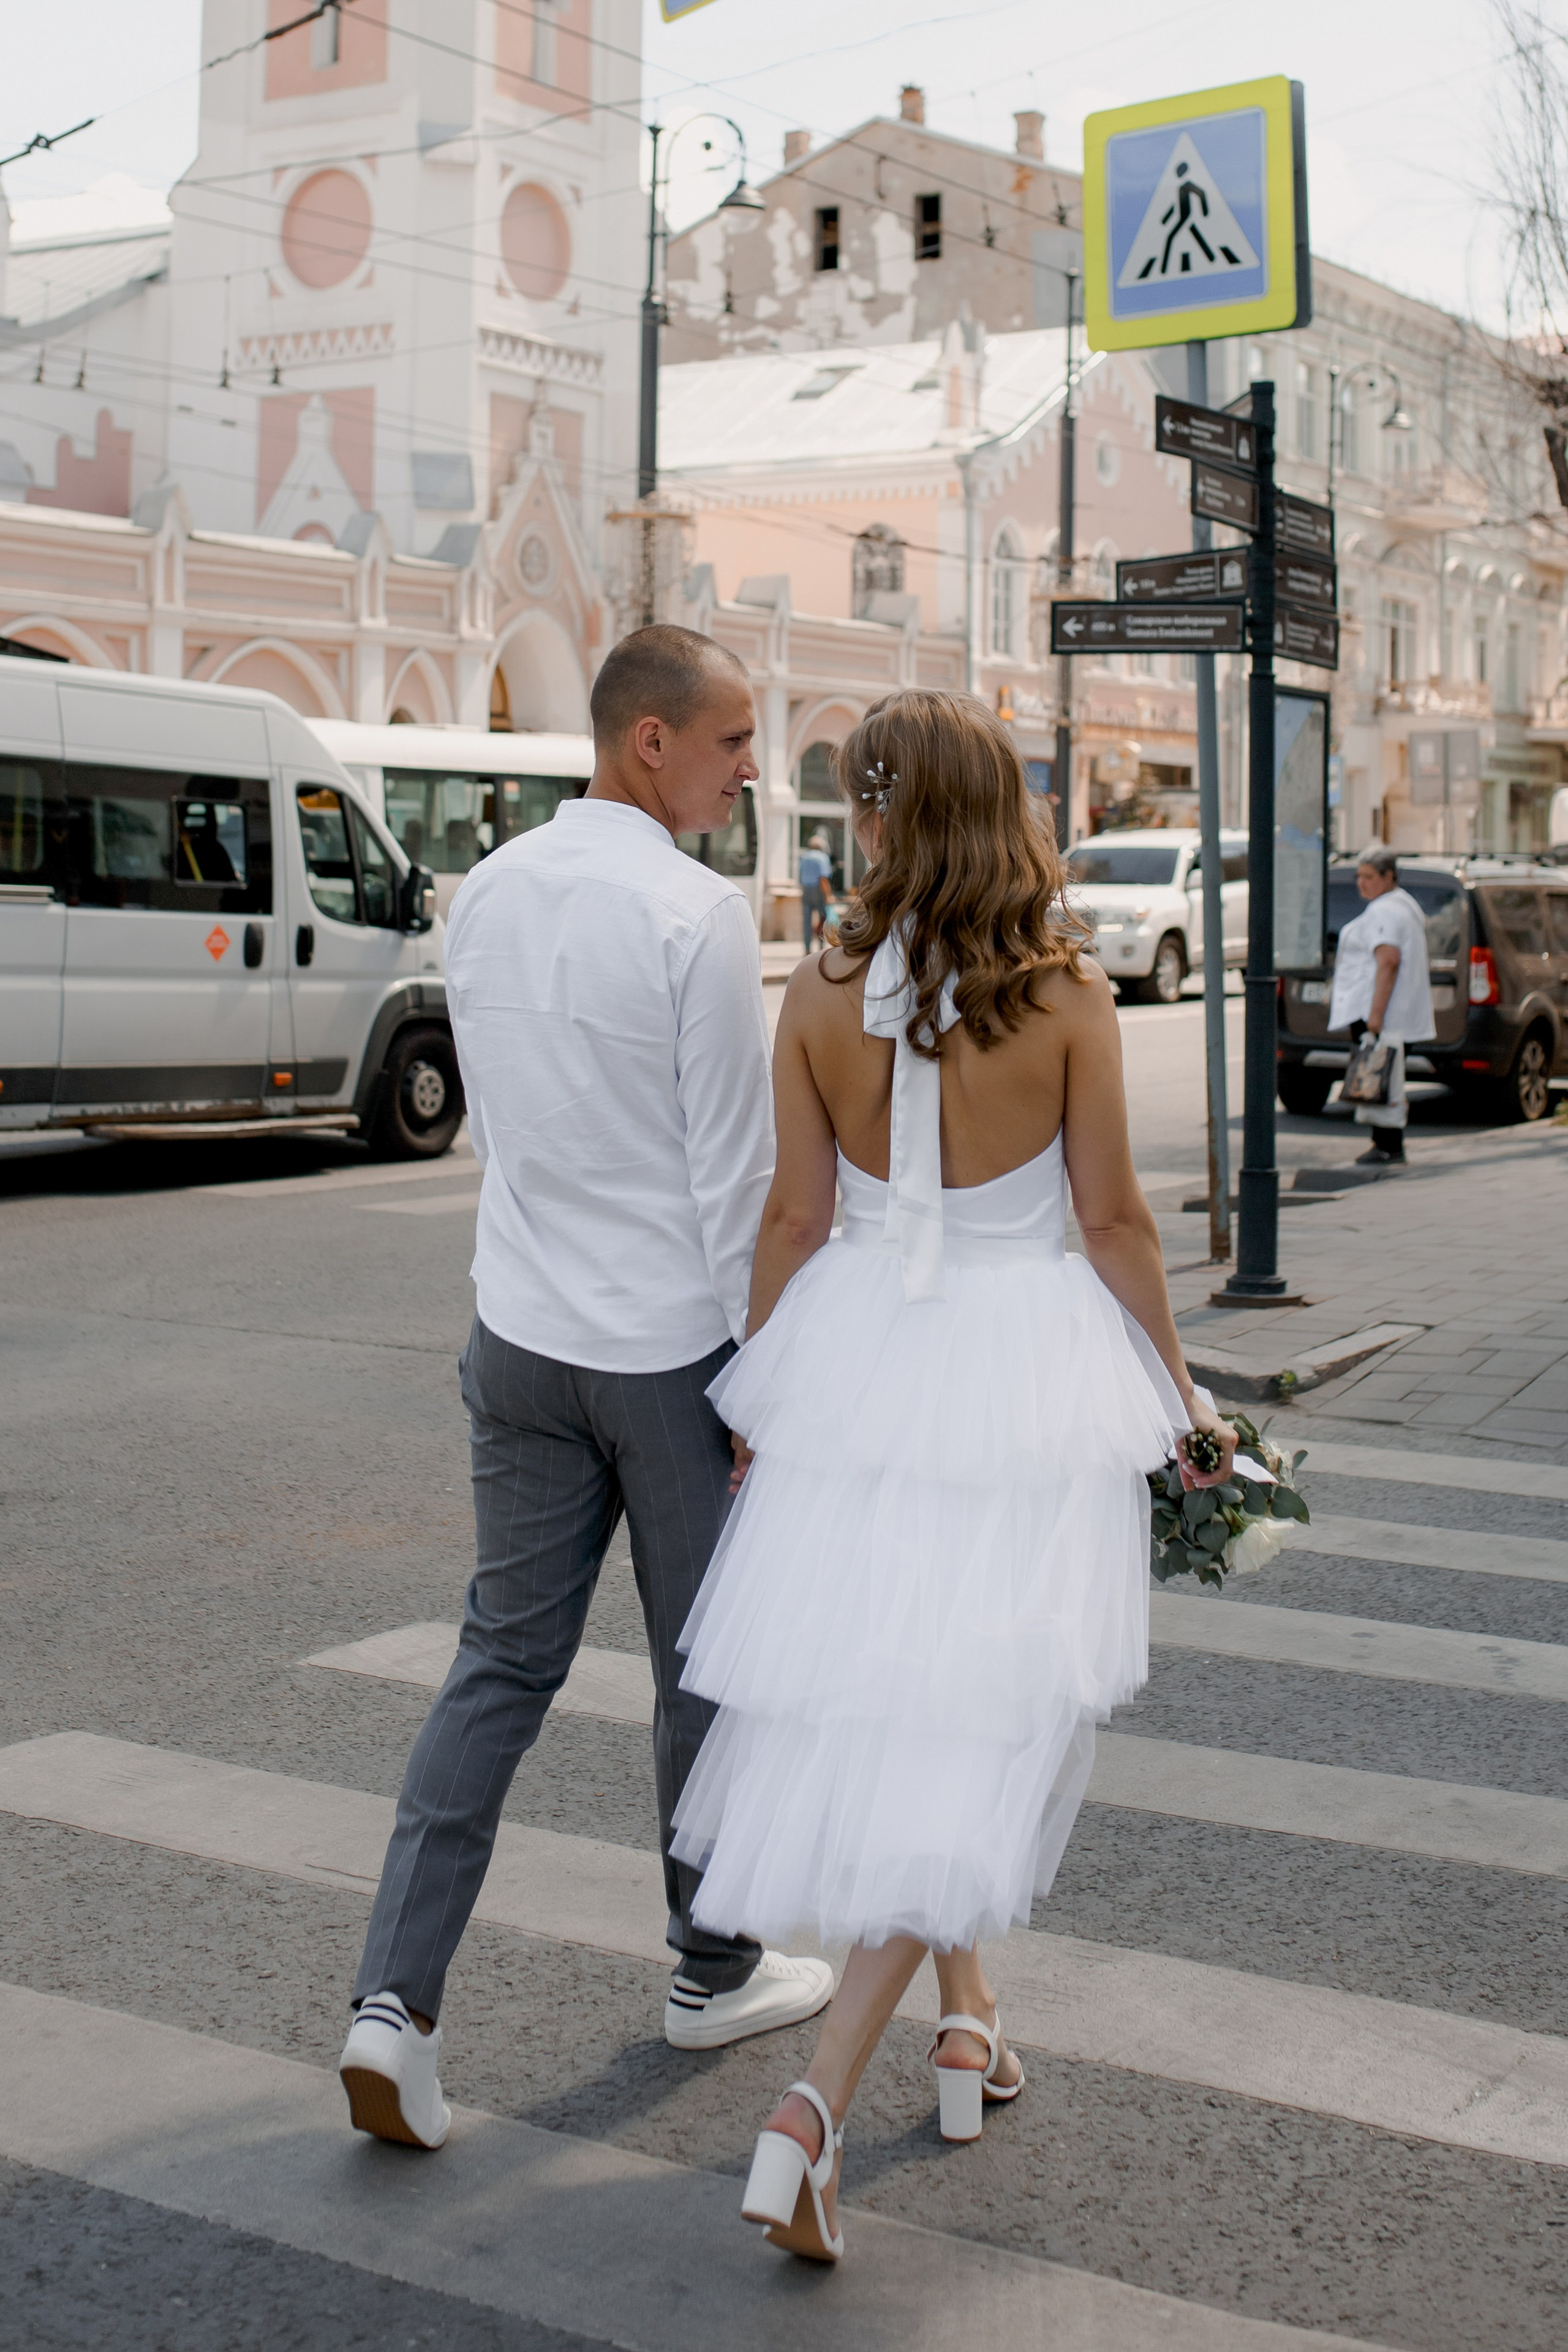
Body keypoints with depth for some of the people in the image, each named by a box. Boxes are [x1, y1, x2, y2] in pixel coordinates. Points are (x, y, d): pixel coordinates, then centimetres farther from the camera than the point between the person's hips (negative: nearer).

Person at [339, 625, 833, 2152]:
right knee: (708, 1670, 12)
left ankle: (396, 1999, 1)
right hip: (676, 1344, -6)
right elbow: (734, 1167, -15)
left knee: (502, 1662, 10)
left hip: (522, 1338, 6)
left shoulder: (483, 897, 5)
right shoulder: (695, 915, -17)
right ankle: (714, 1972, 29)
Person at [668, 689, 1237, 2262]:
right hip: (1027, 1360, -2)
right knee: (972, 1737, 1)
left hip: (859, 1357, 3)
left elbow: (795, 1215, 0)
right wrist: (1179, 1391, 8)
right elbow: (1111, 1220, -5)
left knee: (874, 1705, 20)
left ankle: (963, 2014, 35)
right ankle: (817, 2104, -9)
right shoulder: (1068, 995, -10)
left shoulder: (819, 995, -5)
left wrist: (756, 1395, 13)